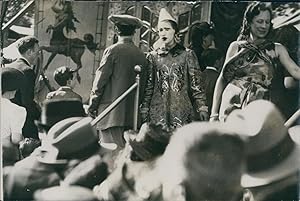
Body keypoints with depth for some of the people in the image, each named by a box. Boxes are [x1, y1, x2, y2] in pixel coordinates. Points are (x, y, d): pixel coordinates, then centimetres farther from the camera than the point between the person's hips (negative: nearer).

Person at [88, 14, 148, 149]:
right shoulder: (141, 55, 7)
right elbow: (143, 86, 12)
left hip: (112, 113, -5)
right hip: (132, 115, 6)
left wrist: (92, 106, 3)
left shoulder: (113, 51, -7)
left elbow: (100, 80, -5)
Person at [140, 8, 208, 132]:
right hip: (158, 112, 1)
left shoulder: (187, 55, 7)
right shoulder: (153, 57, 11)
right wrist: (144, 110, 6)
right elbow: (148, 87, 12)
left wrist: (202, 107, -3)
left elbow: (196, 83, 4)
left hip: (182, 110, -1)